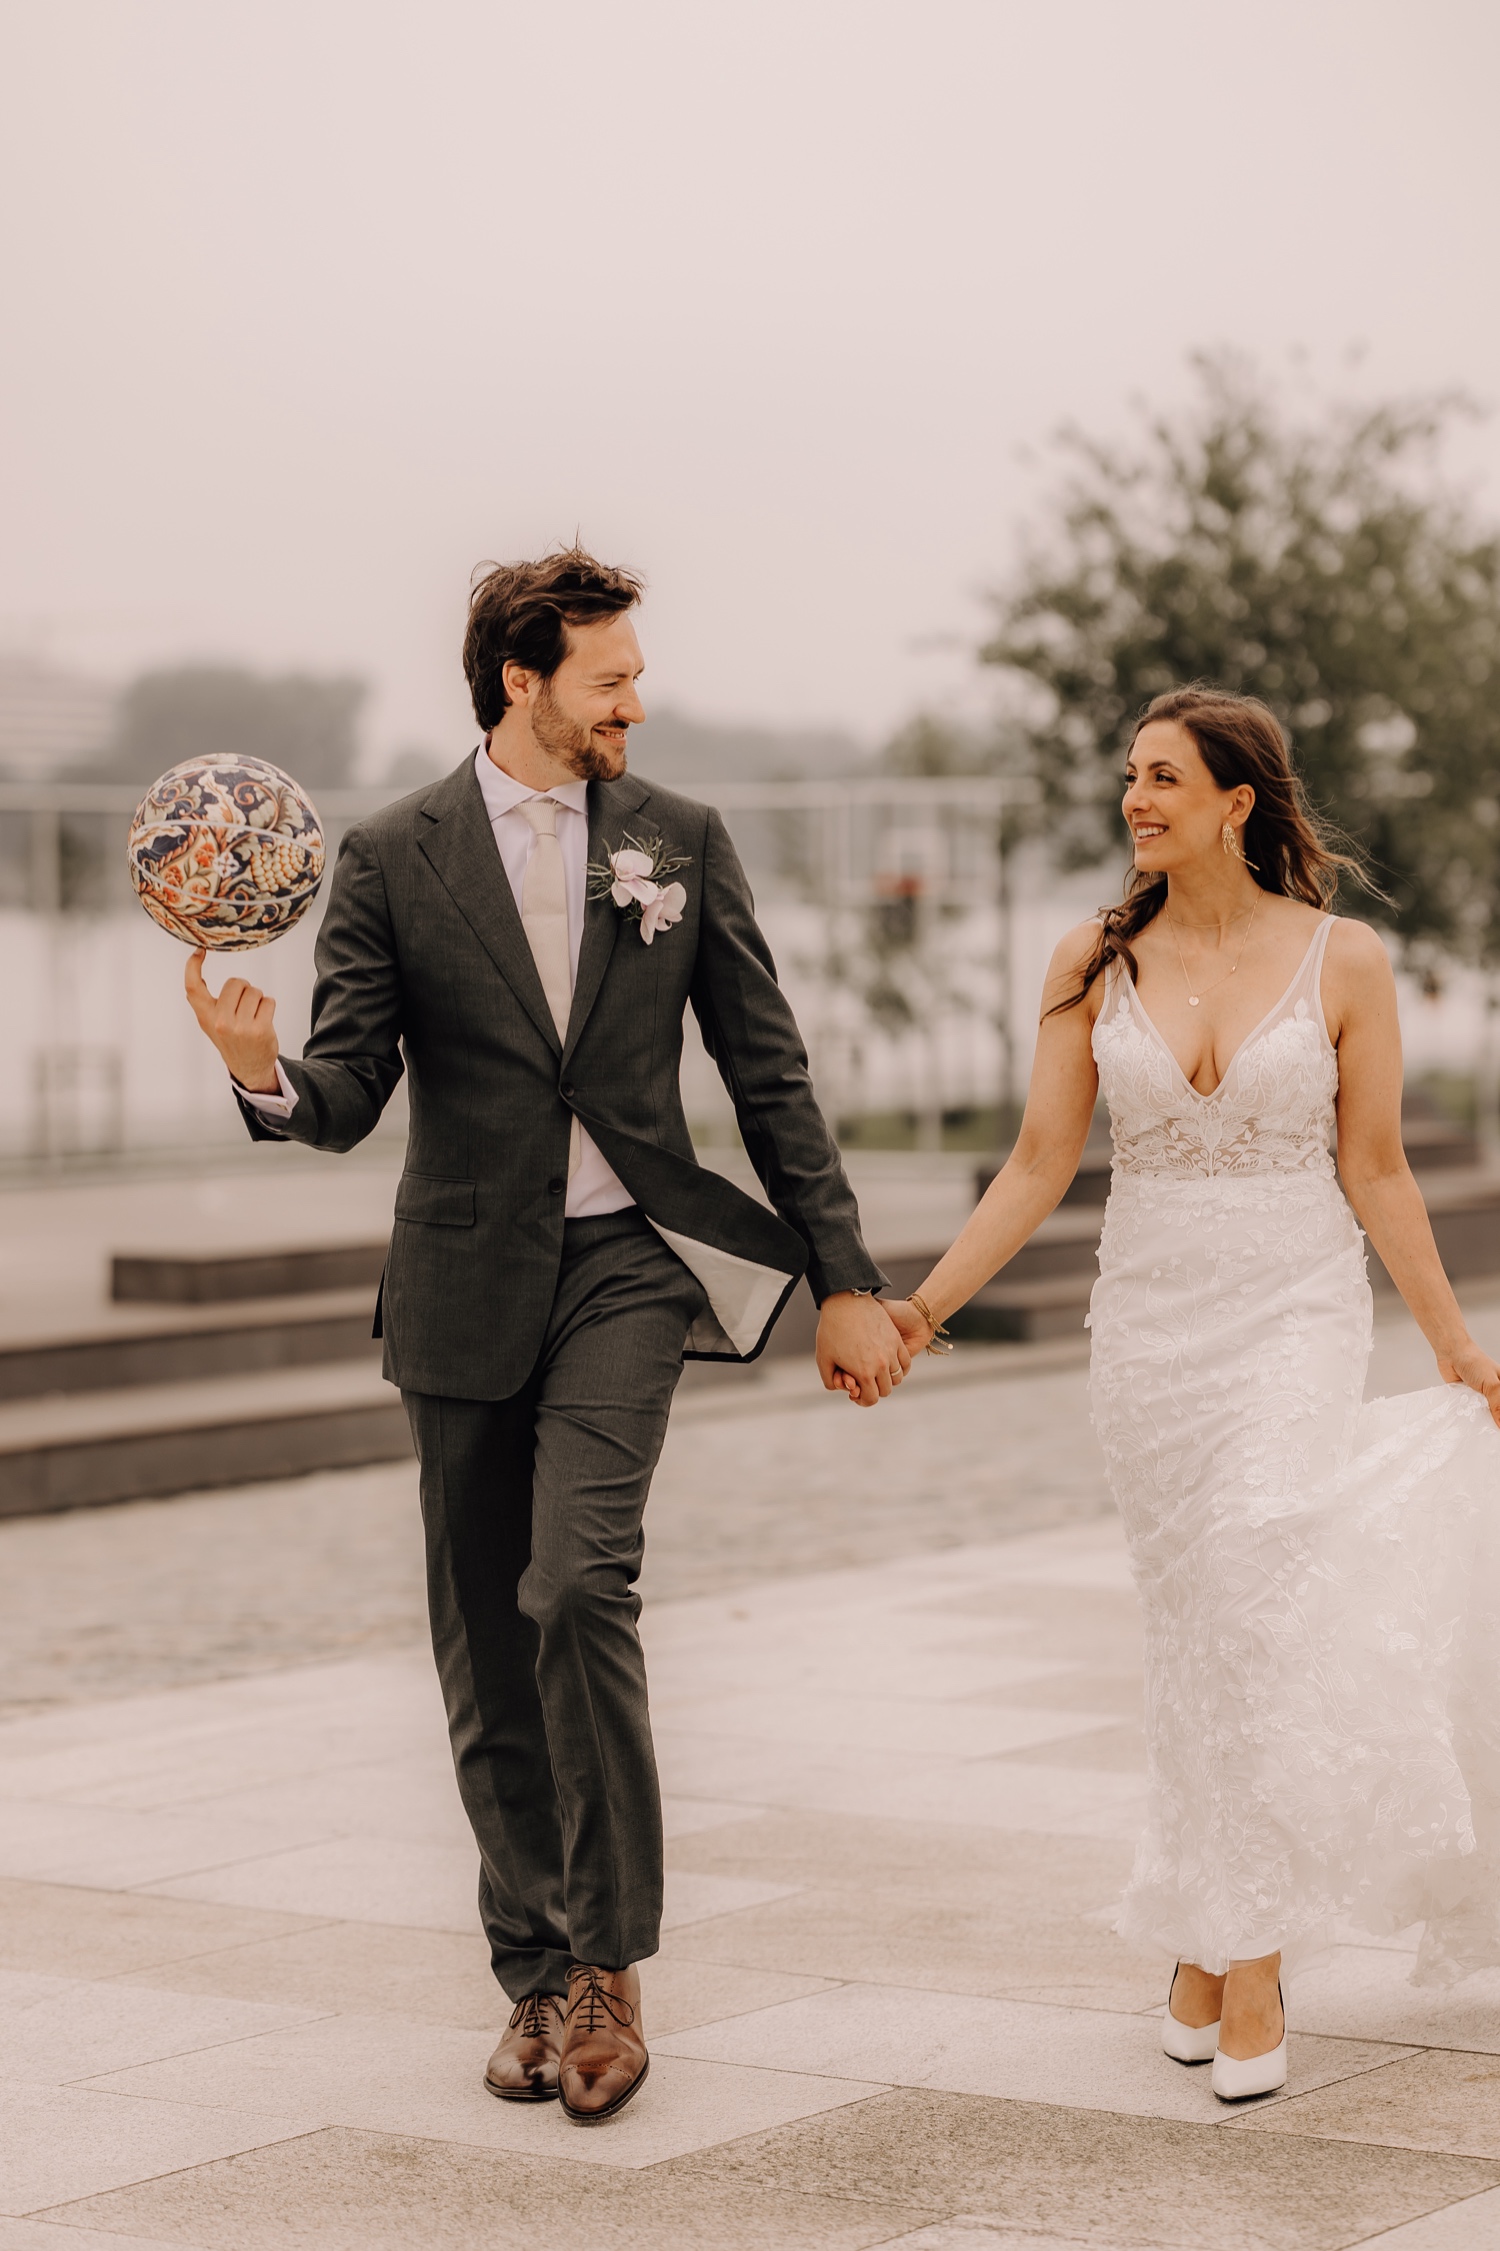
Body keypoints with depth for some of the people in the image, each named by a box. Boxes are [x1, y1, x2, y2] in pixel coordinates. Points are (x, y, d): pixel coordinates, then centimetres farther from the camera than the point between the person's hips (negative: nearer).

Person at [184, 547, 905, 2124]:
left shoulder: (681, 844, 6)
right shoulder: (392, 858, 1)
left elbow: (767, 1075, 8)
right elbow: (351, 1093, -3)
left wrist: (844, 1279, 6)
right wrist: (264, 1073, -26)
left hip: (627, 1262, -1)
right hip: (465, 1284, 1)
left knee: (579, 1586, -20)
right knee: (486, 1645, 6)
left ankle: (607, 1958, -9)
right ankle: (535, 1972, 20)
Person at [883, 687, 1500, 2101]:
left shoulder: (1342, 959, -3)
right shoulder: (1095, 963, 2)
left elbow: (1376, 1168, 3)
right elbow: (1040, 1163, 4)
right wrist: (924, 1303, -3)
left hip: (1297, 1317, -3)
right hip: (1151, 1325, 3)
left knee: (1258, 1605, -17)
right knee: (1193, 1630, 6)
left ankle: (1241, 1956, -13)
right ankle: (1213, 1934, 18)